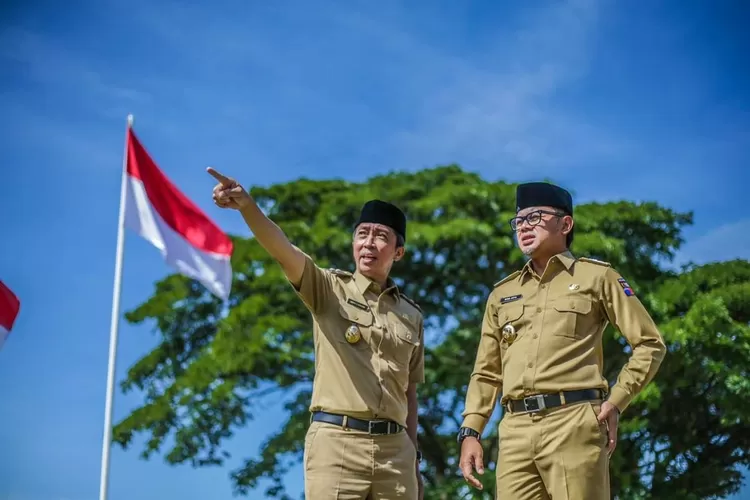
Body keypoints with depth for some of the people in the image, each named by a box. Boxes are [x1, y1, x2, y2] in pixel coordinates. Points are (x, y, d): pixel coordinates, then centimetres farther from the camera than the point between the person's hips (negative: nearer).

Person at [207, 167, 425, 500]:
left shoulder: (411, 315, 16)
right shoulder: (329, 289, 5)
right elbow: (282, 249, -14)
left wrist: (412, 459, 14)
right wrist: (247, 205, -32)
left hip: (393, 447, 4)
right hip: (336, 442, -4)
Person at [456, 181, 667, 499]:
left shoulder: (596, 277, 10)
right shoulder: (502, 293, 22)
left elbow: (650, 344, 7)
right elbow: (486, 372, 21)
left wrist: (616, 402, -3)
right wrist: (470, 432, 8)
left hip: (574, 424, -4)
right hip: (515, 431, 4)